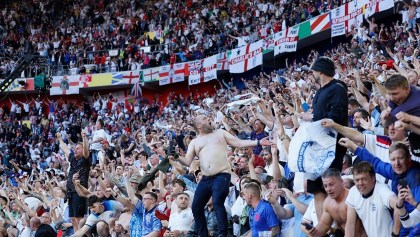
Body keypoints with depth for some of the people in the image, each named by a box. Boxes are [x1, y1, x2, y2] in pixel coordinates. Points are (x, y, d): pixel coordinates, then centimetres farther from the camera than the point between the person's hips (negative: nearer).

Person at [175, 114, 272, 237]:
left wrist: (258, 142, 0)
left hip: (222, 175, -4)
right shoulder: (194, 142, 16)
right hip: (206, 179, 4)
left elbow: (239, 143, 11)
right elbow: (187, 162, 7)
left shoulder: (220, 133, 15)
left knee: (217, 203, -22)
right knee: (196, 207, 0)